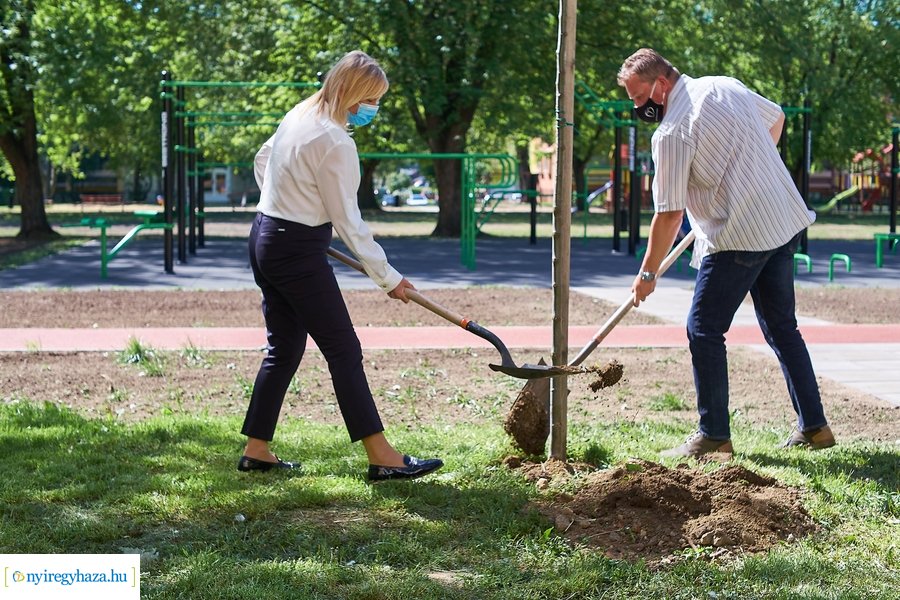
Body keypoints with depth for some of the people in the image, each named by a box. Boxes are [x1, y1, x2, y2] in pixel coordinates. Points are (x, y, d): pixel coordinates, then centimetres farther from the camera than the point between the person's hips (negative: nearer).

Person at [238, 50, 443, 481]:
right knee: (343, 350, -6)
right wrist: (388, 278, -9)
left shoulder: (298, 116, 9)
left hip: (266, 239, 10)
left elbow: (262, 160, 27)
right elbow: (348, 222, -16)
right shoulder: (335, 142, -19)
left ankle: (256, 450, 17)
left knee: (284, 349, 14)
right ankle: (382, 458, -2)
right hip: (298, 252, -9)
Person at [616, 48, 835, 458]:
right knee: (781, 327, 16)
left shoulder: (672, 132, -15)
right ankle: (813, 426, 19)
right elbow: (775, 117, 26)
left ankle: (713, 435, 2)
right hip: (785, 225, 9)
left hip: (739, 239, -9)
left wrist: (647, 274, -4)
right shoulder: (725, 86, 9)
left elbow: (669, 213, -14)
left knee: (704, 330, 0)